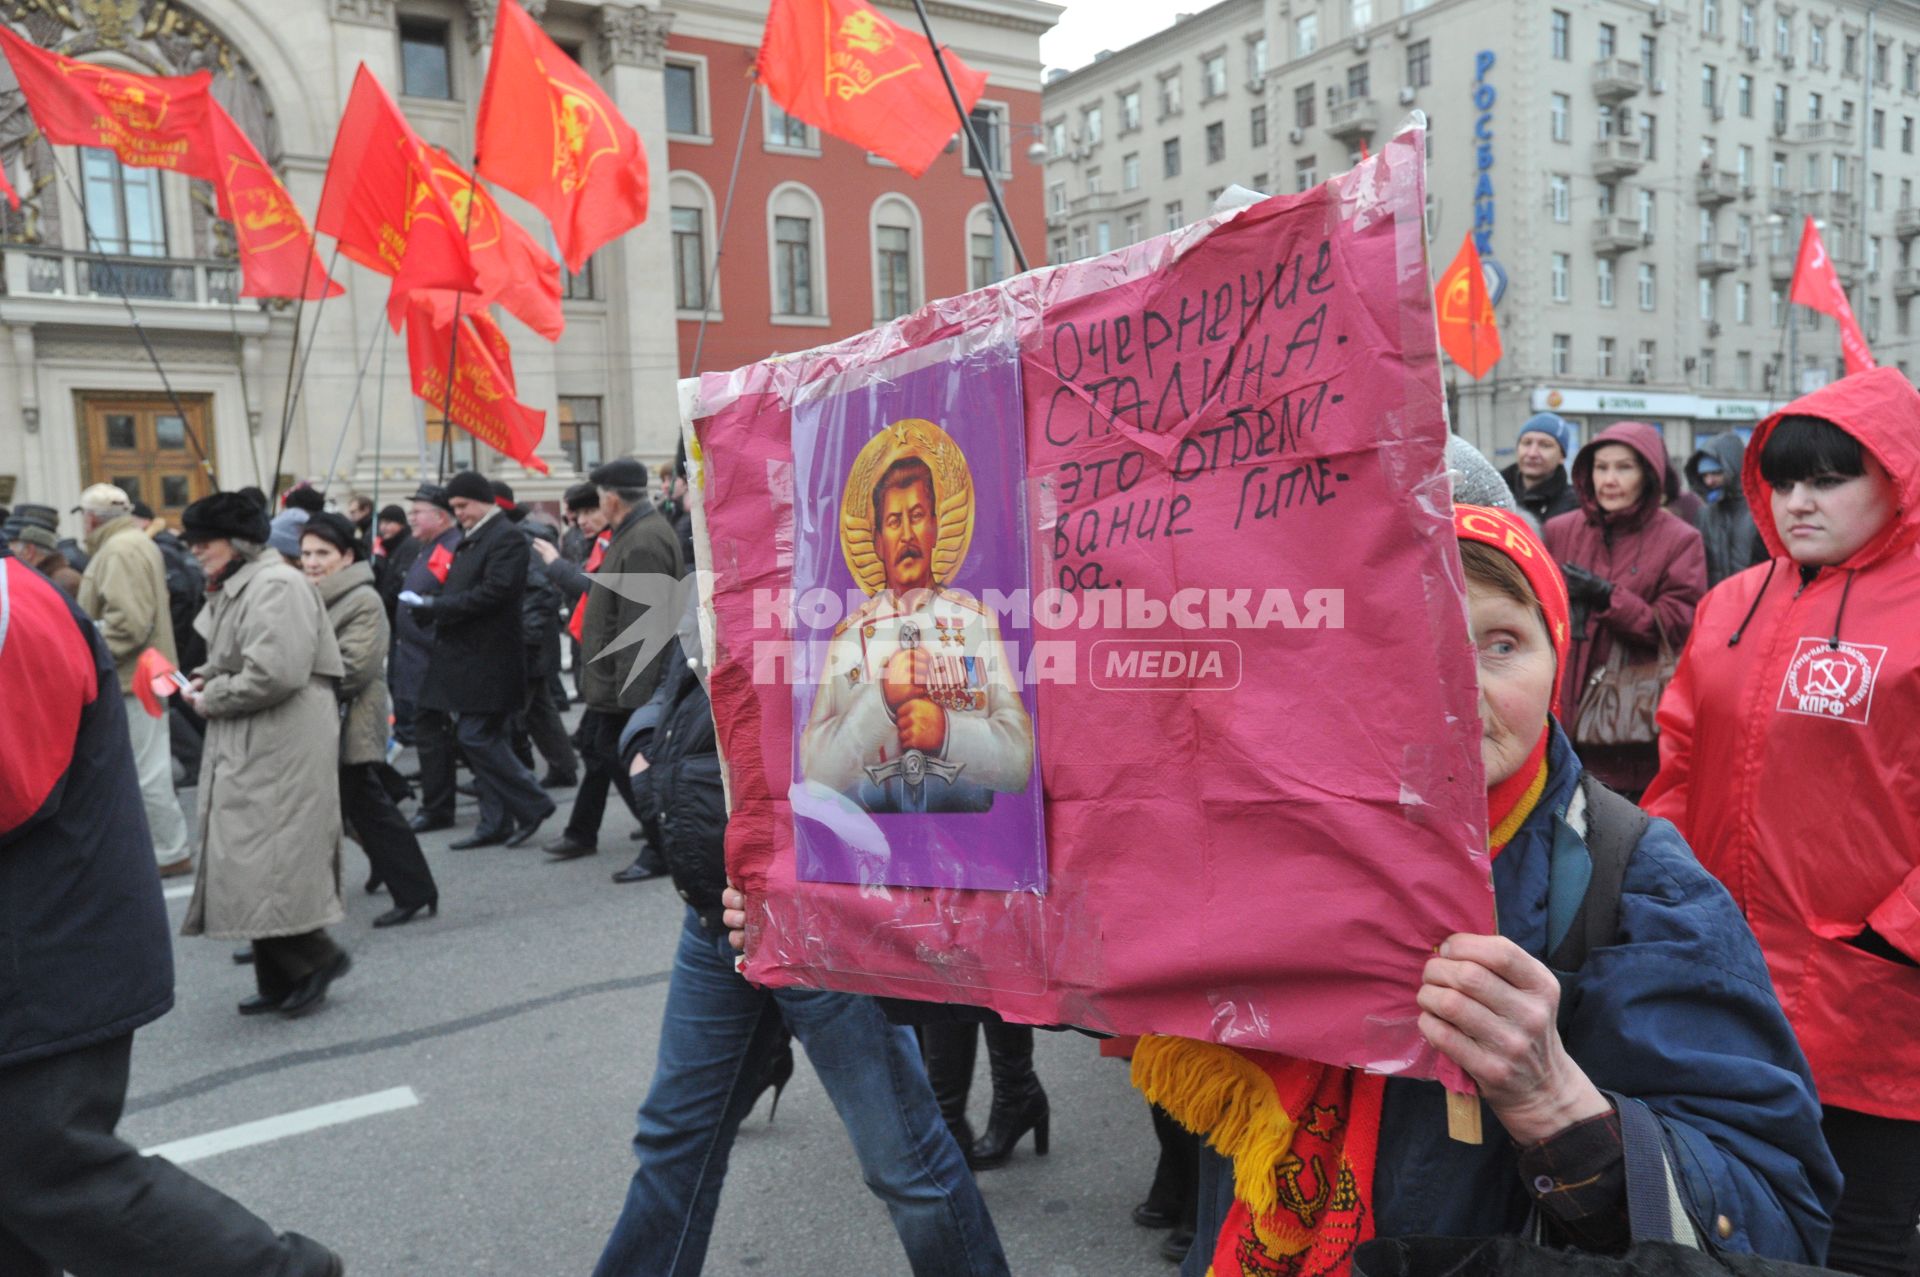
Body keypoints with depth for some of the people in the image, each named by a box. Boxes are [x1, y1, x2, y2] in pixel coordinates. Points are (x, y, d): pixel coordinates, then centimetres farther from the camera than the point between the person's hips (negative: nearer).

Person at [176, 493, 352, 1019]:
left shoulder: (276, 586, -14)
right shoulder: (235, 588, 18)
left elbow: (275, 674, -23)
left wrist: (212, 698, -10)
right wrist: (207, 680, 8)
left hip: (281, 750, -10)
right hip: (246, 750, 10)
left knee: (265, 865, -9)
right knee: (254, 863, 12)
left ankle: (316, 957, 7)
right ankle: (280, 978, 20)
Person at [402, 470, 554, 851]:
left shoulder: (506, 538, -11)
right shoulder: (470, 539, 18)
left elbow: (493, 593, -21)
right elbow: (460, 592, 19)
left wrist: (433, 605, -18)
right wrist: (426, 605, 0)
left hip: (488, 658, -9)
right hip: (468, 657, 9)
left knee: (477, 737, -10)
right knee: (485, 740, 11)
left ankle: (530, 805, 2)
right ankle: (496, 823, 17)